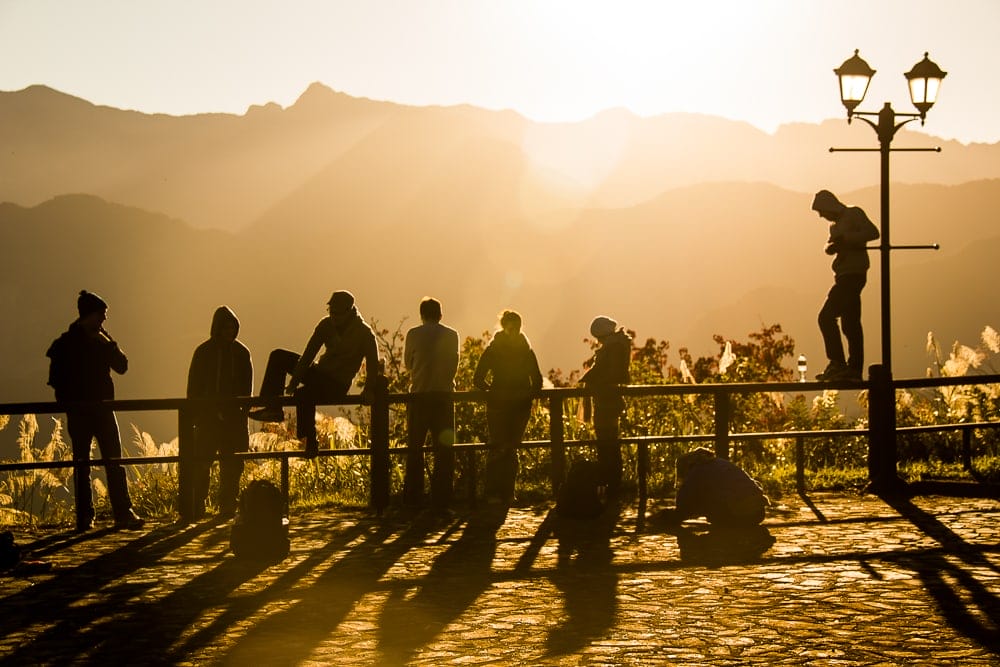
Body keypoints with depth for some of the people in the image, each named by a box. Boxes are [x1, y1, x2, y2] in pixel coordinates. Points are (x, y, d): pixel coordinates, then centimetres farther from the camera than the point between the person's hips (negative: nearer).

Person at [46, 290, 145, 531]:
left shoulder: (102, 340, 11)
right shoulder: (65, 344, -1)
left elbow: (122, 366, 4)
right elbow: (56, 378, -3)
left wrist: (110, 345, -9)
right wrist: (69, 401, -13)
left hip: (102, 409, 3)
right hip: (78, 412, -3)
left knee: (114, 462, -5)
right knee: (81, 464, 2)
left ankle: (123, 513, -8)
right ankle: (85, 517, 6)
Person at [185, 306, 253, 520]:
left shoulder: (241, 353, 8)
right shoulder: (203, 352, 2)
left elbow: (247, 387, 13)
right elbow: (194, 386, 3)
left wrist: (244, 413, 4)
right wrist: (196, 413, -4)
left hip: (233, 416, 3)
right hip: (208, 415, -2)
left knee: (232, 465, 2)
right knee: (201, 463, -8)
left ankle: (228, 506, 10)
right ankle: (195, 508, -6)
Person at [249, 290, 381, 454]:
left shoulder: (364, 333, -14)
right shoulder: (327, 325, 0)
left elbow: (373, 363, -15)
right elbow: (309, 353, -2)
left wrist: (368, 390, -25)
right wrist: (295, 379, -9)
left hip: (337, 385, -7)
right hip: (319, 374, 7)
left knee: (304, 394, -36)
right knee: (278, 356, -2)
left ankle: (310, 442, -23)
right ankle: (273, 408, -9)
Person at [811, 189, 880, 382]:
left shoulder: (854, 214, -6)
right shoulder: (835, 223, 20)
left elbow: (873, 232, -18)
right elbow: (832, 247, 18)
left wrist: (845, 238, -23)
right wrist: (832, 246, -5)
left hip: (854, 274, -10)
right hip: (845, 277, 10)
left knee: (826, 317, -15)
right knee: (850, 324, 10)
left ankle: (837, 364, -16)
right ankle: (854, 369, 13)